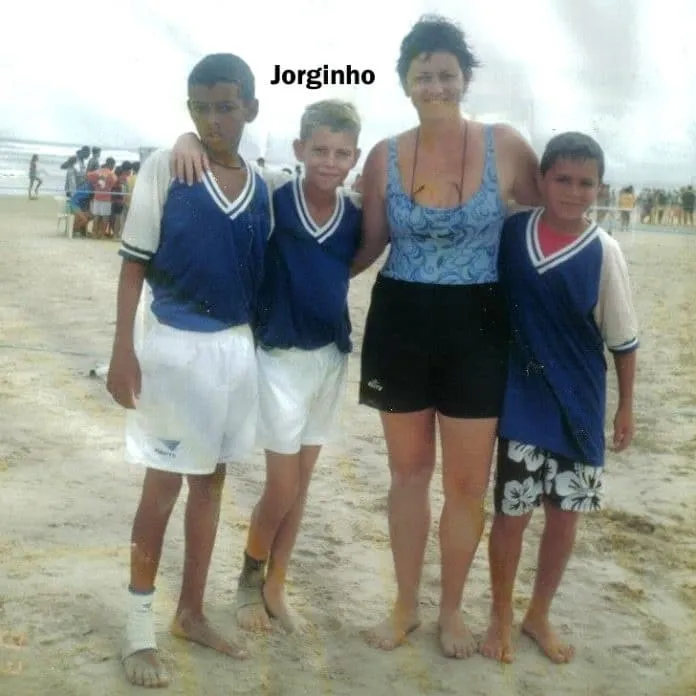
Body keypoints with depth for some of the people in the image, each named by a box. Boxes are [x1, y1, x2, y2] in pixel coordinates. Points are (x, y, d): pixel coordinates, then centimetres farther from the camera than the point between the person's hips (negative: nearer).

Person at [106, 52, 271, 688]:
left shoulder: (261, 185, 4)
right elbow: (135, 262, -7)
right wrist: (124, 348, -14)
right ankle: (140, 630, 17)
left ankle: (191, 613, 28)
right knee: (164, 484, 2)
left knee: (212, 479, 13)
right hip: (176, 345, -4)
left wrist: (259, 344, 10)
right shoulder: (164, 168, -8)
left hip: (237, 346, 5)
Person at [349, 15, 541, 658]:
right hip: (400, 326, 2)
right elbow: (368, 246, 7)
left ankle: (451, 608, 29)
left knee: (467, 482, 6)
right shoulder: (384, 156, -1)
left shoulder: (505, 145, -5)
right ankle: (406, 604, 31)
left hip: (476, 329, -1)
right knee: (409, 471, 13)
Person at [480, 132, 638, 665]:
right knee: (512, 514, 5)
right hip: (523, 402, 0)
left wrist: (627, 406, 4)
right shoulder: (510, 233, -6)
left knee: (565, 515, 11)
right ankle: (501, 617, 28)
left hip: (581, 405, 0)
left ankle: (539, 616, 32)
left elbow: (623, 339, -1)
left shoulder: (603, 252, -10)